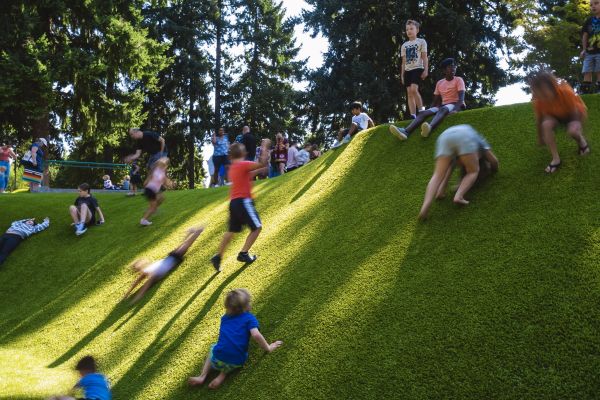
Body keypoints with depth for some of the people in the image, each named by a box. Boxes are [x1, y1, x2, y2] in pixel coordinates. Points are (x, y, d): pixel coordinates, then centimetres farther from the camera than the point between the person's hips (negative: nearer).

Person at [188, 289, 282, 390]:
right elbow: (256, 335, -12)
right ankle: (223, 375, 7)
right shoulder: (250, 318, 3)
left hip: (217, 361, 2)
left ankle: (202, 376, 16)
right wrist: (268, 348, 1)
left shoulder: (224, 318, 17)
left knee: (213, 348, 36)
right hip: (236, 363, -2)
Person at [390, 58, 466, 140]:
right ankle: (406, 131, -47)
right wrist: (431, 111, -3)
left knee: (443, 109, -39)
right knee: (424, 113, -21)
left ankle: (430, 127, -71)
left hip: (456, 105, -5)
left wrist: (455, 110, -31)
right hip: (443, 106, 5)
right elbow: (436, 101, 16)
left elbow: (461, 98, -13)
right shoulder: (439, 83, 16)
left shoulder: (459, 80, 1)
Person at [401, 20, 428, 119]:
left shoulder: (421, 42, 7)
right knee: (409, 93, -3)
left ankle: (421, 110, -13)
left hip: (417, 68, -5)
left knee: (414, 89, -24)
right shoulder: (404, 45, 19)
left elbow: (425, 57, 1)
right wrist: (402, 75, 12)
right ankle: (413, 116, -7)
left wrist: (426, 70, -10)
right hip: (408, 70, 5)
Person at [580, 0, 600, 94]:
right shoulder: (589, 21, 12)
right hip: (589, 52, 4)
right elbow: (585, 35, 13)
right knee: (587, 72, -2)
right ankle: (585, 92, -5)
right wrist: (584, 49, 6)